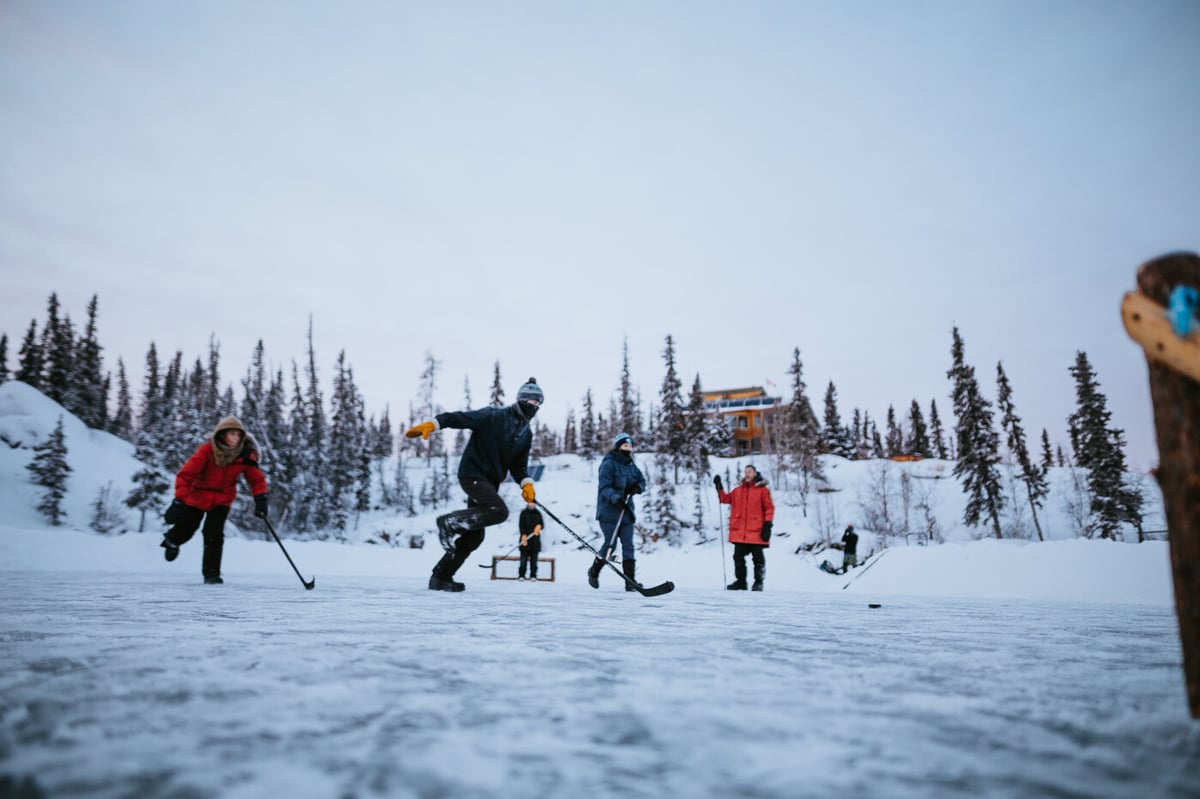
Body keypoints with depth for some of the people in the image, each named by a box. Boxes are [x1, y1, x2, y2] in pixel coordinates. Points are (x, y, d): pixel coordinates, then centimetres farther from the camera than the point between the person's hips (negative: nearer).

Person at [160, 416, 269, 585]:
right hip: (198, 496, -1)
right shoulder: (207, 450, -28)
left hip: (222, 499, 1)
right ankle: (172, 540, 52)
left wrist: (260, 498, -26)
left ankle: (212, 574, 4)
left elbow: (256, 479, -11)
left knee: (214, 535, -11)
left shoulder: (245, 454, -20)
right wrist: (179, 501, -36)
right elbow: (186, 474, -29)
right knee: (185, 530, 14)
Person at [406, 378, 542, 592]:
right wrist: (433, 424, -32)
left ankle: (441, 576, 18)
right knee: (499, 511, -27)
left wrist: (526, 483, -6)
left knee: (474, 535, 6)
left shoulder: (526, 435, 12)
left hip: (491, 482, 8)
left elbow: (519, 465, 14)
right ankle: (449, 522, -8)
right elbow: (461, 418, -17)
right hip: (472, 474, -8)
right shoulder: (493, 416, -10)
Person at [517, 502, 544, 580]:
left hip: (535, 539, 3)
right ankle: (521, 575, 1)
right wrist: (523, 535, -17)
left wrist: (539, 526, -11)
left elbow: (542, 523, 14)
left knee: (534, 558, 2)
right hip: (525, 538, -2)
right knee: (524, 558, -4)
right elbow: (521, 525, -4)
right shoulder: (524, 513, 3)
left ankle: (533, 575, 5)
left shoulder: (538, 513, 13)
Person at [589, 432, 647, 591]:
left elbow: (642, 481, 20)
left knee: (628, 545, 0)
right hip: (609, 511, -6)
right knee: (610, 544, -7)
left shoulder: (631, 465, 14)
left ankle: (630, 581, 1)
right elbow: (605, 487, -16)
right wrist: (616, 498, -32)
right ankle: (594, 571, 18)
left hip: (626, 511, 6)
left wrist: (637, 487, -3)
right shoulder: (609, 464, -9)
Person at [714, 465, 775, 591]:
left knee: (758, 558, 2)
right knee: (738, 557, 8)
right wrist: (719, 487, 7)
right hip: (739, 531, 5)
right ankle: (740, 581, 18)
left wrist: (767, 525, -10)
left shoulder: (762, 490, -1)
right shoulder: (738, 490, 14)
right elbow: (725, 499, 18)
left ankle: (758, 582, 13)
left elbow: (769, 508, -3)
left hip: (756, 532, -5)